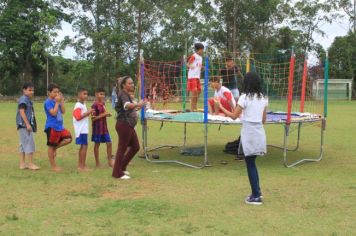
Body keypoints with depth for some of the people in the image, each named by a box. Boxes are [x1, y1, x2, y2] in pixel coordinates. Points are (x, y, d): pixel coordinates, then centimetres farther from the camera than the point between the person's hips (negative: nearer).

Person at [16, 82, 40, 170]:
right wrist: (27, 124, -21)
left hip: (27, 125, 10)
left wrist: (33, 124, 22)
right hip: (24, 125, -10)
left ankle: (22, 164, 16)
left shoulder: (28, 100, 17)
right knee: (29, 143, -7)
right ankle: (31, 164, -2)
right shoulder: (23, 99, -11)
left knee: (23, 144, 11)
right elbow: (21, 111, -18)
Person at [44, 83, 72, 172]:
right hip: (51, 127, -7)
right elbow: (53, 113, -22)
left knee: (68, 139, -4)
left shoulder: (57, 101, 11)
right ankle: (53, 166, 11)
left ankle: (55, 148, 14)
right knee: (51, 146, 3)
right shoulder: (48, 102, -12)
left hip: (59, 126, 8)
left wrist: (62, 101, -1)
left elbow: (63, 111, 5)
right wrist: (57, 102, -17)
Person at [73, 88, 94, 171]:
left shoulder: (83, 105, 17)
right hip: (81, 130, -10)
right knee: (84, 146, -11)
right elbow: (78, 117, -22)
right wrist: (88, 113, -22)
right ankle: (82, 166, -9)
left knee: (82, 146, 12)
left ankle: (80, 165, 18)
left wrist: (88, 113, 10)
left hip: (84, 129, 10)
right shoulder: (78, 106, -14)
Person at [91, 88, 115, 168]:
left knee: (109, 143, 5)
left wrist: (107, 114, 1)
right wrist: (103, 114, -20)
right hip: (97, 128, -7)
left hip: (104, 127, 7)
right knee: (97, 144, 5)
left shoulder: (103, 104, 9)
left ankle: (110, 161, 14)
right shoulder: (95, 105, -14)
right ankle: (97, 163, 14)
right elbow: (93, 118, -18)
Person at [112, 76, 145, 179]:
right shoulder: (123, 94, -12)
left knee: (135, 147, 13)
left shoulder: (127, 94, 18)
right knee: (122, 148, -2)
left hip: (129, 125, 10)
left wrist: (137, 108, 17)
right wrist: (138, 104, -47)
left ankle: (122, 167, 25)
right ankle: (117, 173, 8)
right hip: (123, 124, -10)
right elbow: (127, 105, -33)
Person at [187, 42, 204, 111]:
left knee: (199, 91, 9)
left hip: (197, 77, 9)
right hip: (192, 76, -9)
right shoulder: (194, 56, -8)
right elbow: (188, 64, -11)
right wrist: (190, 66, -29)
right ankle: (192, 108, -10)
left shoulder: (200, 57, 17)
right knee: (194, 91, -14)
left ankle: (195, 107, 18)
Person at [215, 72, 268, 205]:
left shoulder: (245, 97, -10)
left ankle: (256, 196, 6)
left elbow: (234, 116, -7)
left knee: (250, 164, 3)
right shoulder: (263, 98, 6)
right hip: (260, 132, 6)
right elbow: (264, 119, 10)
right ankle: (257, 192, 25)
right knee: (252, 163, 20)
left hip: (248, 132, -6)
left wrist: (220, 106, 3)